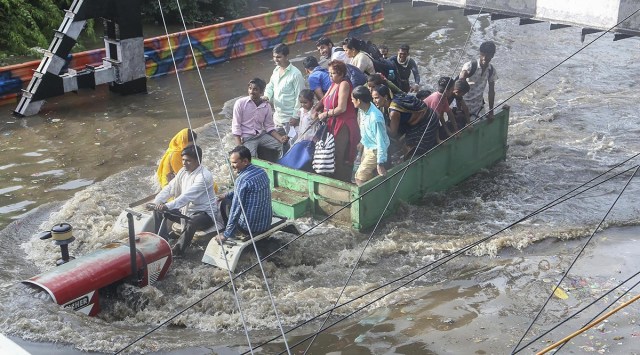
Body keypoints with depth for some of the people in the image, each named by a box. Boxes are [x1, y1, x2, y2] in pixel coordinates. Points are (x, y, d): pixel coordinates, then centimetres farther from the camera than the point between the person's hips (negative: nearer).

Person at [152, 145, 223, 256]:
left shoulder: (204, 176, -22)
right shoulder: (184, 171, 4)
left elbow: (188, 196, -32)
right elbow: (169, 188, 2)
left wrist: (167, 206, -40)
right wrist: (156, 202, -16)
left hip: (204, 213, -9)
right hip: (185, 210, 9)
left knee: (191, 223, -40)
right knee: (158, 210, -1)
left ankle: (177, 251, -19)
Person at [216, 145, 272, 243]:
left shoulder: (242, 180, -22)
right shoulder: (261, 172, 2)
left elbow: (236, 209, -22)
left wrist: (226, 235, -17)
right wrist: (227, 195, 17)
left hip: (250, 228, -7)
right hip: (267, 223, 7)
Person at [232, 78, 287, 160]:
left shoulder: (266, 106, 1)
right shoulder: (240, 103, -10)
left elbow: (269, 127, 6)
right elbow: (236, 126, -9)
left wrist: (280, 138, -12)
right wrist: (239, 148, -19)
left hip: (262, 135, 4)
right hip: (247, 137, -4)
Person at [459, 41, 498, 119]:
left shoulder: (491, 71, -3)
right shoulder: (469, 66, -18)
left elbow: (491, 91, 5)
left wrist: (491, 111, 5)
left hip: (478, 106, 4)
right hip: (464, 104, -4)